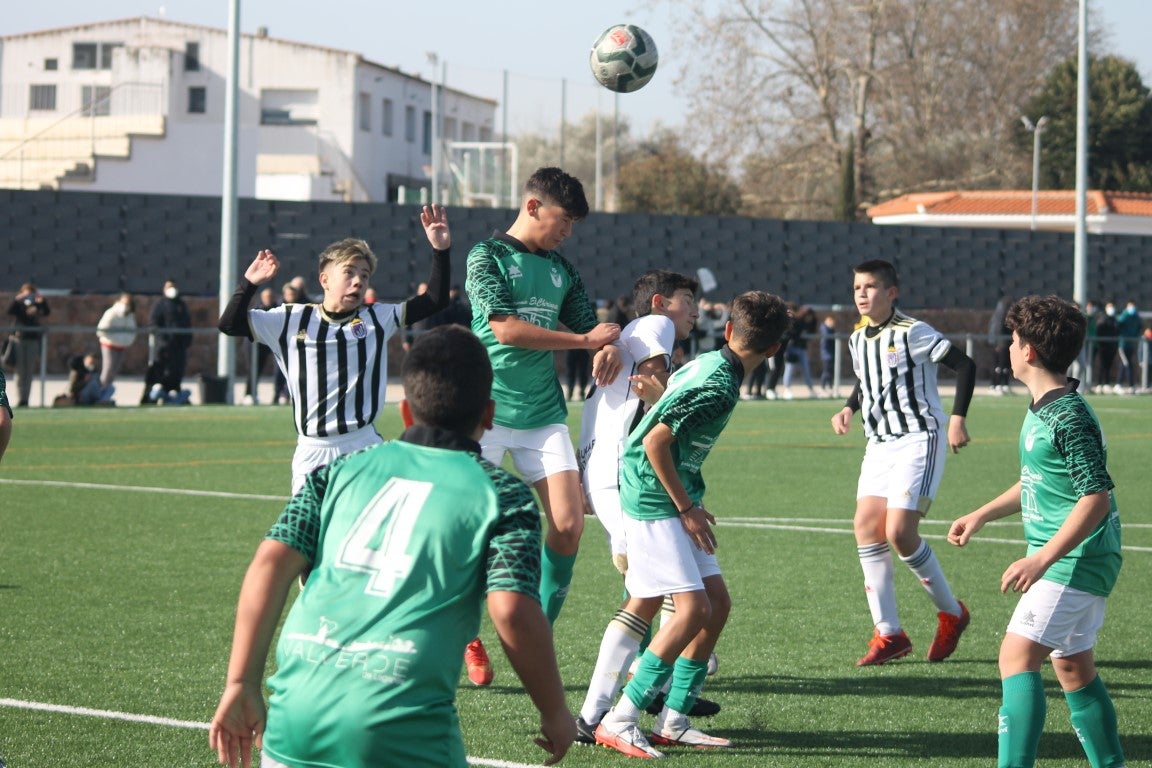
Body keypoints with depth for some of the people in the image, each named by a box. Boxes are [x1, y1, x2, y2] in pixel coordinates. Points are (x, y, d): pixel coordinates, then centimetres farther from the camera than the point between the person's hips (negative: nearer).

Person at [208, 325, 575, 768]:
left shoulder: (343, 470, 18)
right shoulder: (502, 494, 9)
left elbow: (272, 562, 8)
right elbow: (513, 611, -4)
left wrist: (242, 683, 11)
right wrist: (555, 714, 9)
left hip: (293, 716, 3)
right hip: (401, 729, -3)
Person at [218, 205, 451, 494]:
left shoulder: (377, 318, 5)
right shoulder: (290, 321, 4)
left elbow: (435, 301, 3)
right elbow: (229, 324, 6)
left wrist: (441, 251, -7)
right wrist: (248, 284, -7)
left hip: (365, 448, 0)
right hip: (312, 453, 0)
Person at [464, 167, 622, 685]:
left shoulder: (561, 269, 14)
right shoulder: (487, 255, -4)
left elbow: (589, 326, 20)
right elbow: (506, 328, -16)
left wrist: (610, 347, -5)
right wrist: (584, 340, -14)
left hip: (543, 414, 5)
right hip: (487, 410, -5)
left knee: (569, 524, -6)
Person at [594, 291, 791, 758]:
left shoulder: (708, 364, 7)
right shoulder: (718, 388, -21)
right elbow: (655, 443, -23)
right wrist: (686, 507, -14)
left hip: (674, 501, 10)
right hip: (654, 503, -10)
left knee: (717, 603, 8)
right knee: (692, 609, -16)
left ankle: (673, 721, 11)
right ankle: (619, 723, -12)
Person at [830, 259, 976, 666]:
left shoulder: (912, 332, -13)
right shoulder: (858, 338, 10)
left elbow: (964, 365, -12)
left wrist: (957, 418, -19)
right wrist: (848, 408, 9)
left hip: (919, 440, -8)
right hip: (879, 445, 8)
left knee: (899, 532, -15)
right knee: (866, 526, -4)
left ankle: (951, 613, 7)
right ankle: (889, 634, 2)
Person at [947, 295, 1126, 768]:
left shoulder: (1070, 418, -20)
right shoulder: (1042, 408, 12)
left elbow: (1096, 497, -24)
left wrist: (1041, 559, -28)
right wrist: (982, 515, 24)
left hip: (1074, 563, -10)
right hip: (1068, 564, 10)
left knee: (1017, 656, -17)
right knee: (1073, 669, 15)